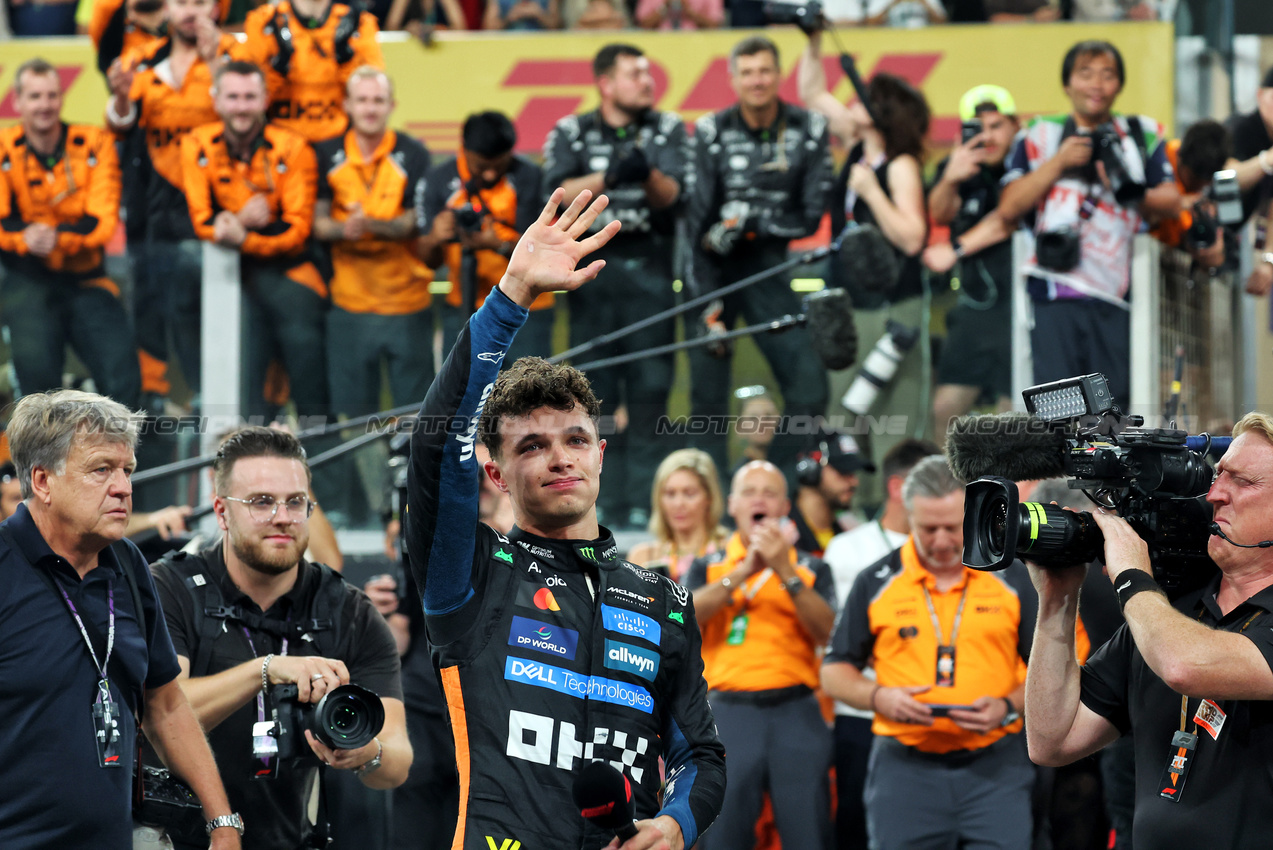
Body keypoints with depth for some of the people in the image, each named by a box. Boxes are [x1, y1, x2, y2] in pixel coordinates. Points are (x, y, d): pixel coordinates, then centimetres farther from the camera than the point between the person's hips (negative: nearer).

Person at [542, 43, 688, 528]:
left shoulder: (667, 130, 9)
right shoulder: (572, 134, 8)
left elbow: (670, 195, -4)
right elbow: (559, 193, -7)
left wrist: (647, 171, -25)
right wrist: (609, 177, -22)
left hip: (649, 265, 0)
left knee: (650, 386, -6)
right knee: (596, 387, -2)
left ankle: (642, 500, -4)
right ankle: (603, 501, 1)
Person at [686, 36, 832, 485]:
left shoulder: (808, 130, -1)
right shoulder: (710, 132, -5)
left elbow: (811, 216, -1)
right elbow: (697, 216, -7)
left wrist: (755, 222, -17)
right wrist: (708, 299, -14)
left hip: (768, 265, 1)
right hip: (714, 267, -1)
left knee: (809, 386, -8)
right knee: (708, 394, -2)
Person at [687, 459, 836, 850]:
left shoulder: (811, 568, 13)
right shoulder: (709, 567, 14)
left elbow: (825, 630, -4)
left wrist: (785, 571, -14)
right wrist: (743, 572, -14)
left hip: (796, 714, 0)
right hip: (730, 711, 0)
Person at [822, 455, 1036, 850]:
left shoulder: (1013, 580, 6)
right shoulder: (876, 583, 7)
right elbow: (834, 673, 11)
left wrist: (1008, 707, -11)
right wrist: (879, 697, -10)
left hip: (996, 770, -1)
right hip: (904, 769, 1)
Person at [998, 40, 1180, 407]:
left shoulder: (1143, 135, 15)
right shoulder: (1040, 135, 12)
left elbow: (1171, 201, 8)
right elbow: (1009, 208, 4)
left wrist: (1133, 194, -13)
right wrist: (1059, 161, -5)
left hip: (1114, 290, 1)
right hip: (1054, 289, -1)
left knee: (1118, 397, -4)